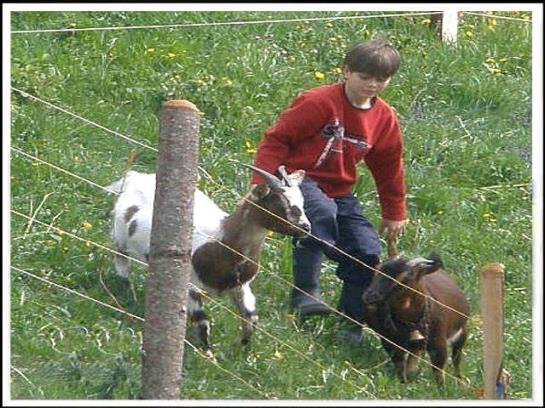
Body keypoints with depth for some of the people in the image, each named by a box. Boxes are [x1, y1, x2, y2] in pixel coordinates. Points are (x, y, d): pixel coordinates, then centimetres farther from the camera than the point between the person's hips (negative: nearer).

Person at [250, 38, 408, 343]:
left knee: (368, 252, -9)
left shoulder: (385, 118, 6)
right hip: (299, 180, -6)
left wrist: (394, 213, 25)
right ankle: (305, 293, -34)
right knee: (322, 214, -40)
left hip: (339, 193, 6)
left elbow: (389, 167, 21)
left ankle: (352, 326, 5)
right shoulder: (320, 102, -14)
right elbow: (276, 139, -12)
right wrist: (262, 186, -20)